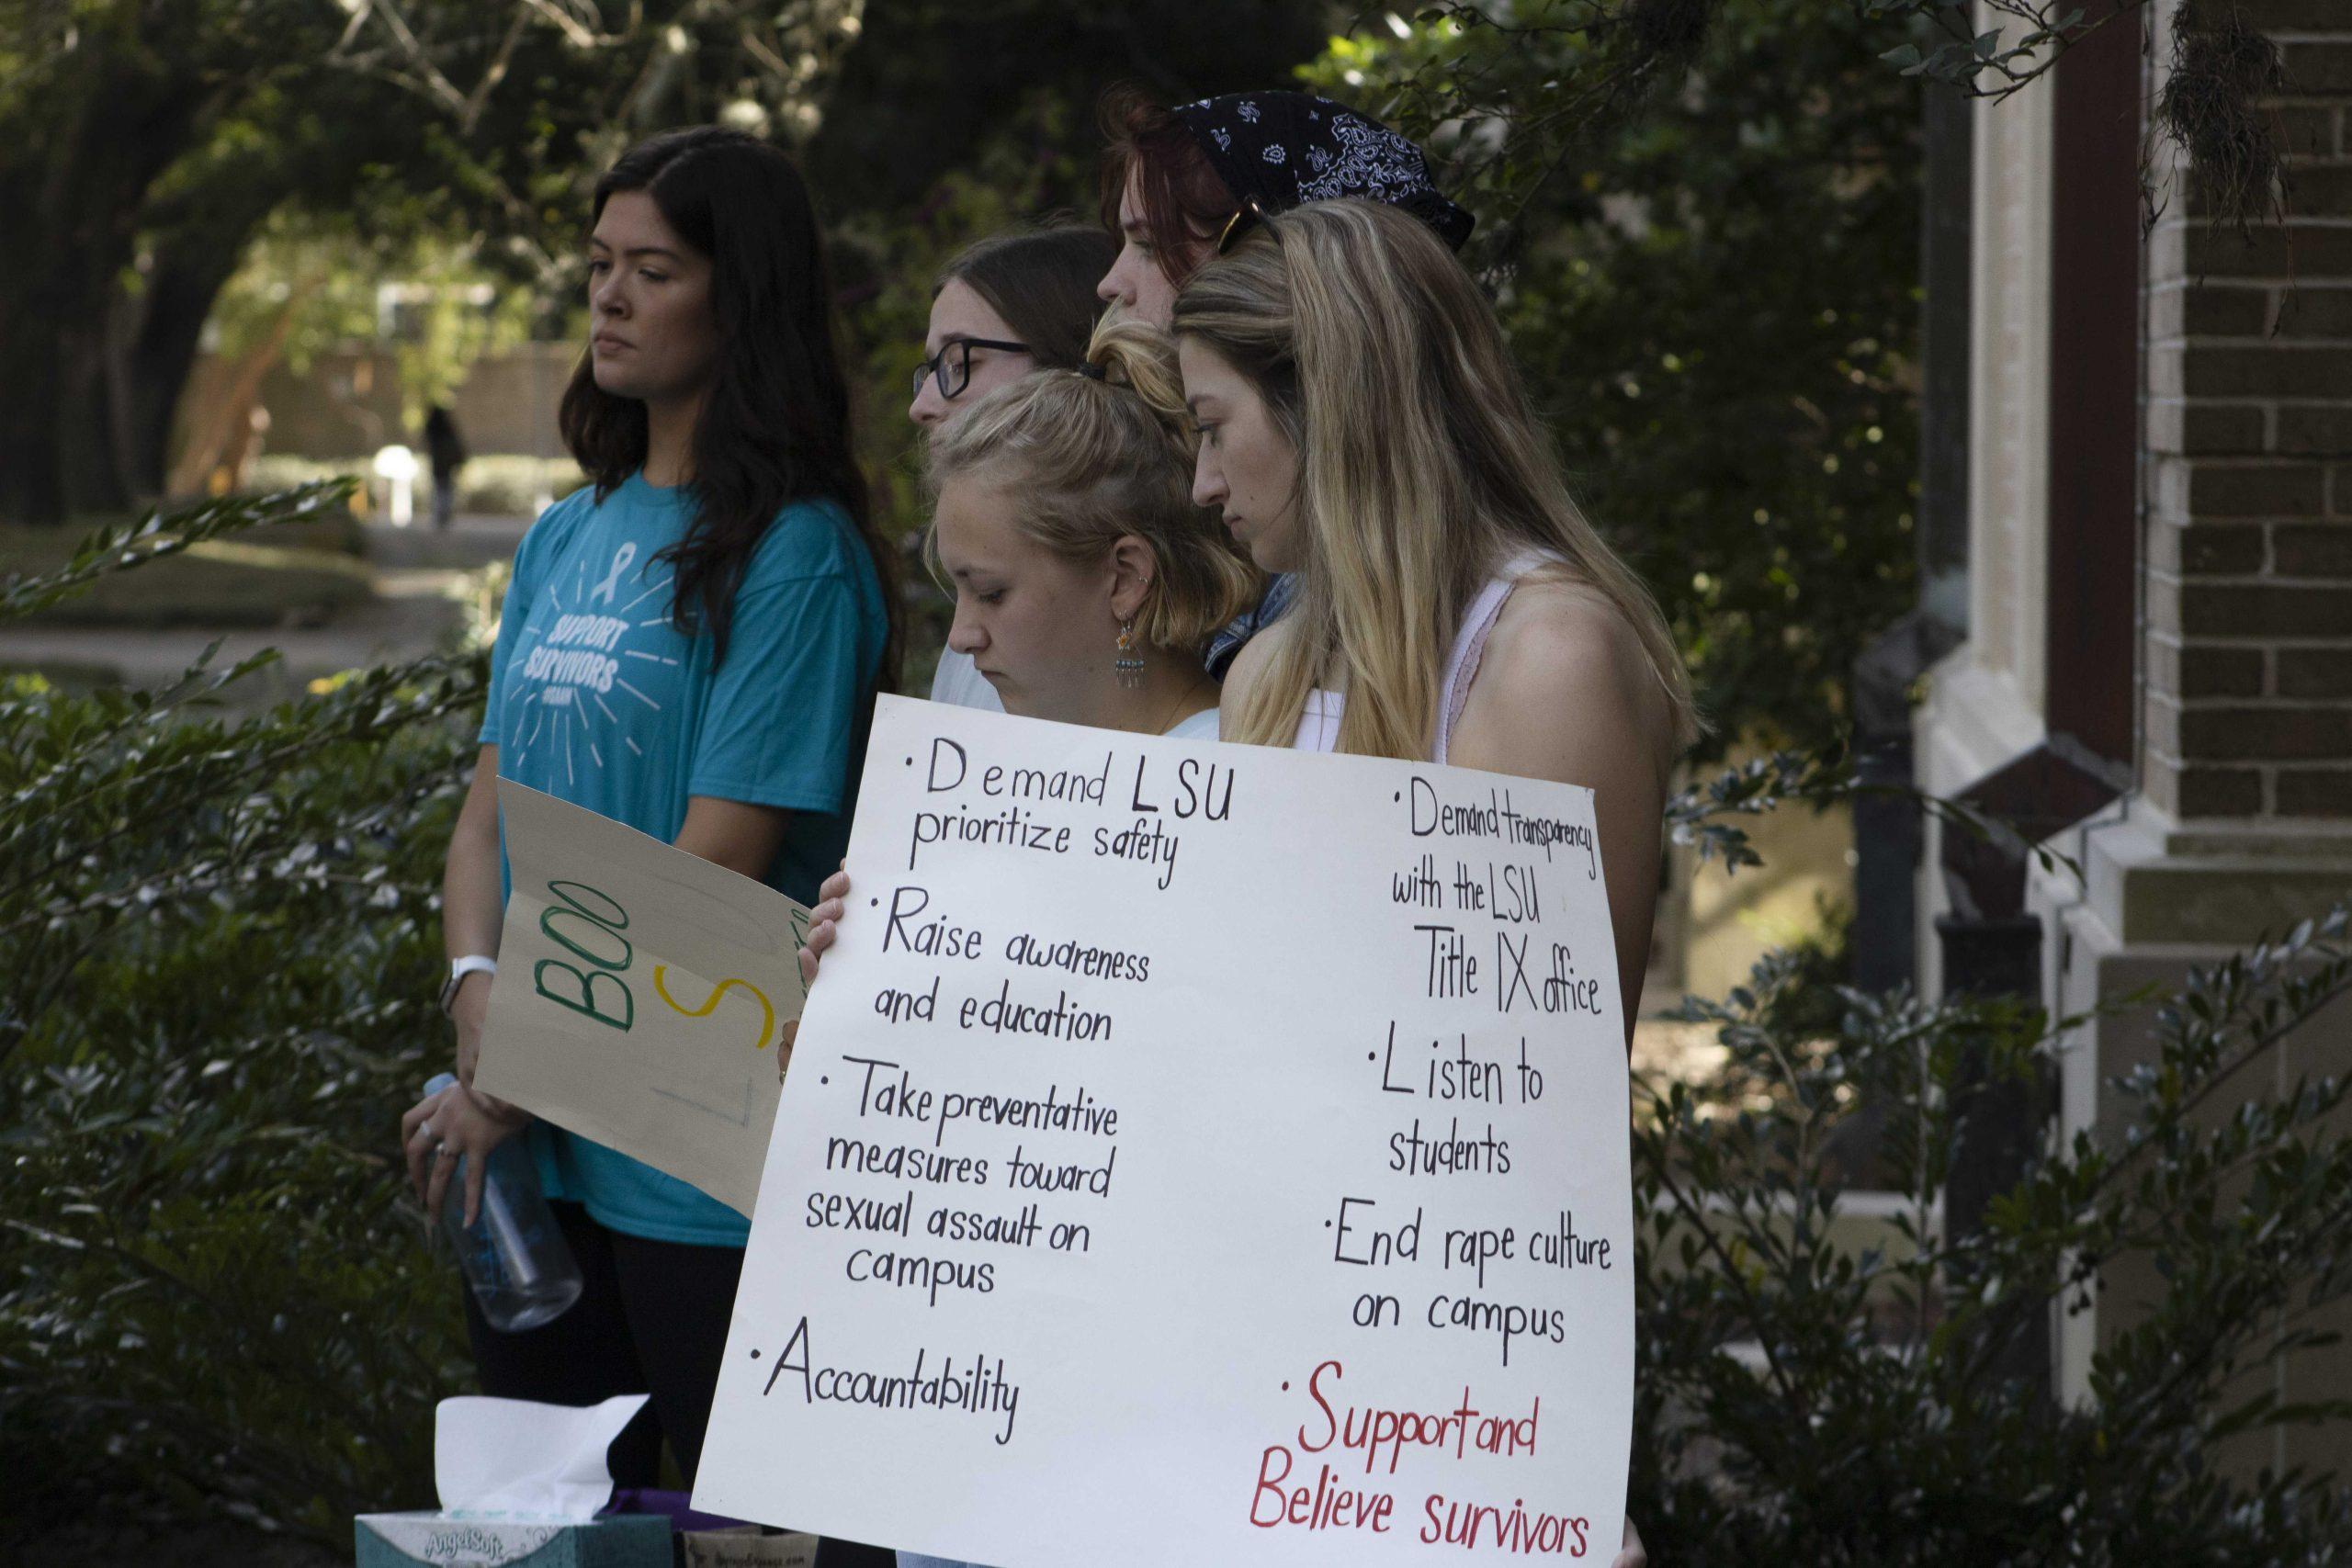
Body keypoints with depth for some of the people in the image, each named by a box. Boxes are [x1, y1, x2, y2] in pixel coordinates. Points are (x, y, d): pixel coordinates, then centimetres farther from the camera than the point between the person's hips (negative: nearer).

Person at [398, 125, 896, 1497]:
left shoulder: (794, 560, -10)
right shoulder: (567, 539, 14)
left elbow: (716, 867, -15)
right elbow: (490, 810, 13)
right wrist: (481, 1001, -7)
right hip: (539, 1160, 7)